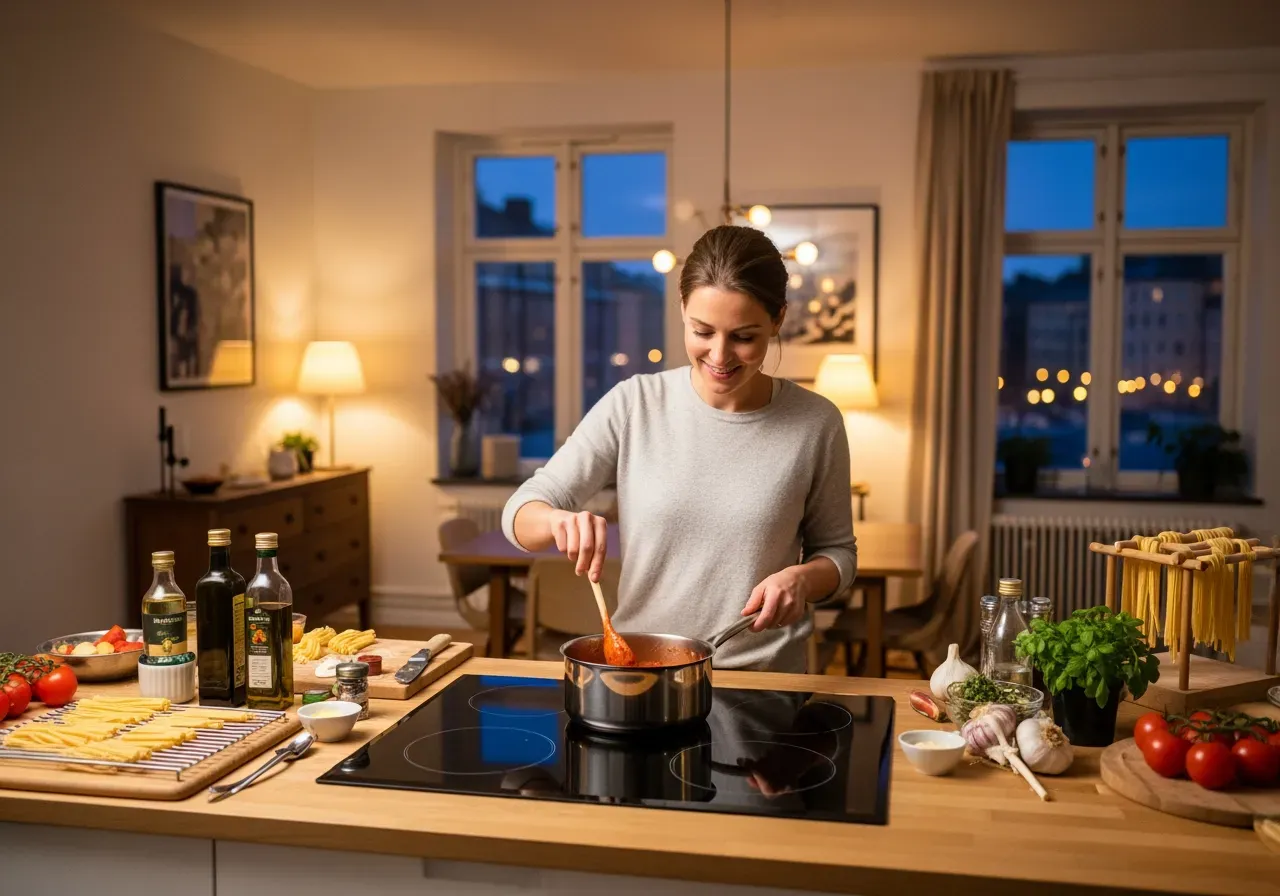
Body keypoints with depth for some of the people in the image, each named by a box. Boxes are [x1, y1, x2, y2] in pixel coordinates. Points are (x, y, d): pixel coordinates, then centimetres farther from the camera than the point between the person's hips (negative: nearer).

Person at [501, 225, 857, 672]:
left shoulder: (816, 424, -3)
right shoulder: (632, 405, -2)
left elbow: (837, 551, 9)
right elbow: (520, 513, 0)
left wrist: (801, 578, -11)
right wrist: (559, 519, -21)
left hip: (763, 681, -1)